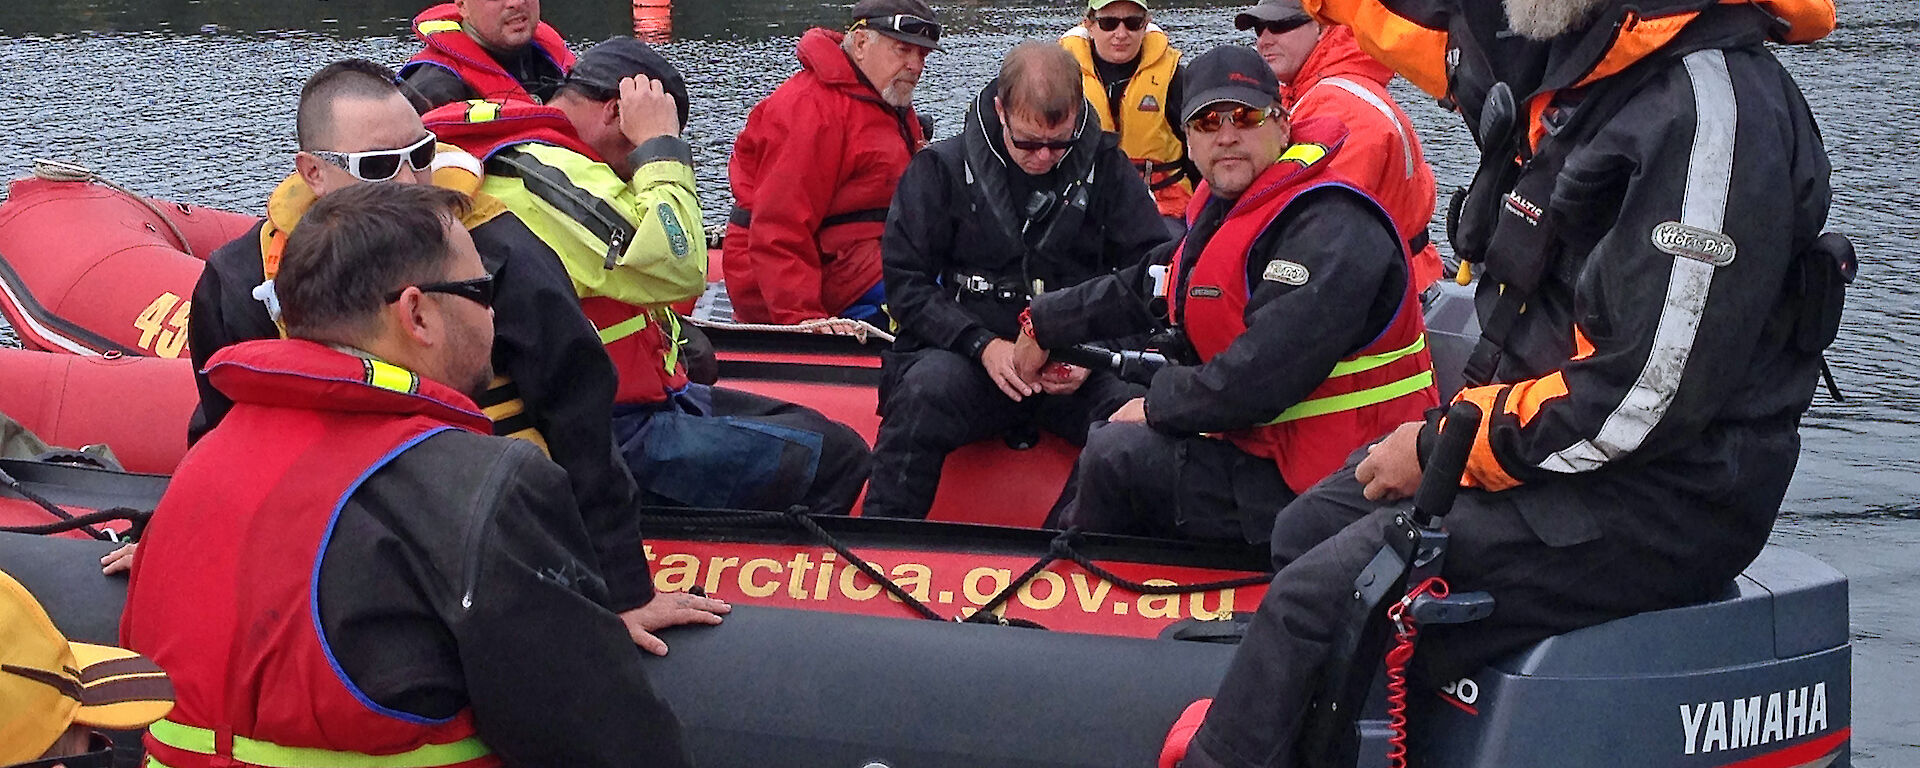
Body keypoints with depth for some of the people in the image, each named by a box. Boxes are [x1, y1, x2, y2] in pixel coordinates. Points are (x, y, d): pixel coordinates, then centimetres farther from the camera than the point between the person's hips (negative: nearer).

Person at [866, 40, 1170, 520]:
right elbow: (906, 283, 1)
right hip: (967, 358, -1)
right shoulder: (944, 168, 3)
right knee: (925, 389, -35)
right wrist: (983, 345, -14)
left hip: (1077, 370, 1)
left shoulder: (1106, 169, 6)